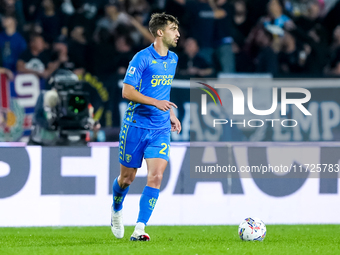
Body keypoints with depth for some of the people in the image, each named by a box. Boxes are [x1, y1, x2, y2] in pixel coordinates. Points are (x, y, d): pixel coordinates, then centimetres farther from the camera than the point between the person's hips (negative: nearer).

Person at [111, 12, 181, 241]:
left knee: (156, 177, -13)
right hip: (136, 126, -4)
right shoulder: (142, 58, -12)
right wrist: (156, 102, -25)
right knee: (127, 177, 9)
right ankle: (116, 210, 41)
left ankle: (139, 230, -14)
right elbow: (127, 91, -16)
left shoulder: (173, 59, 10)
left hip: (161, 130, 4)